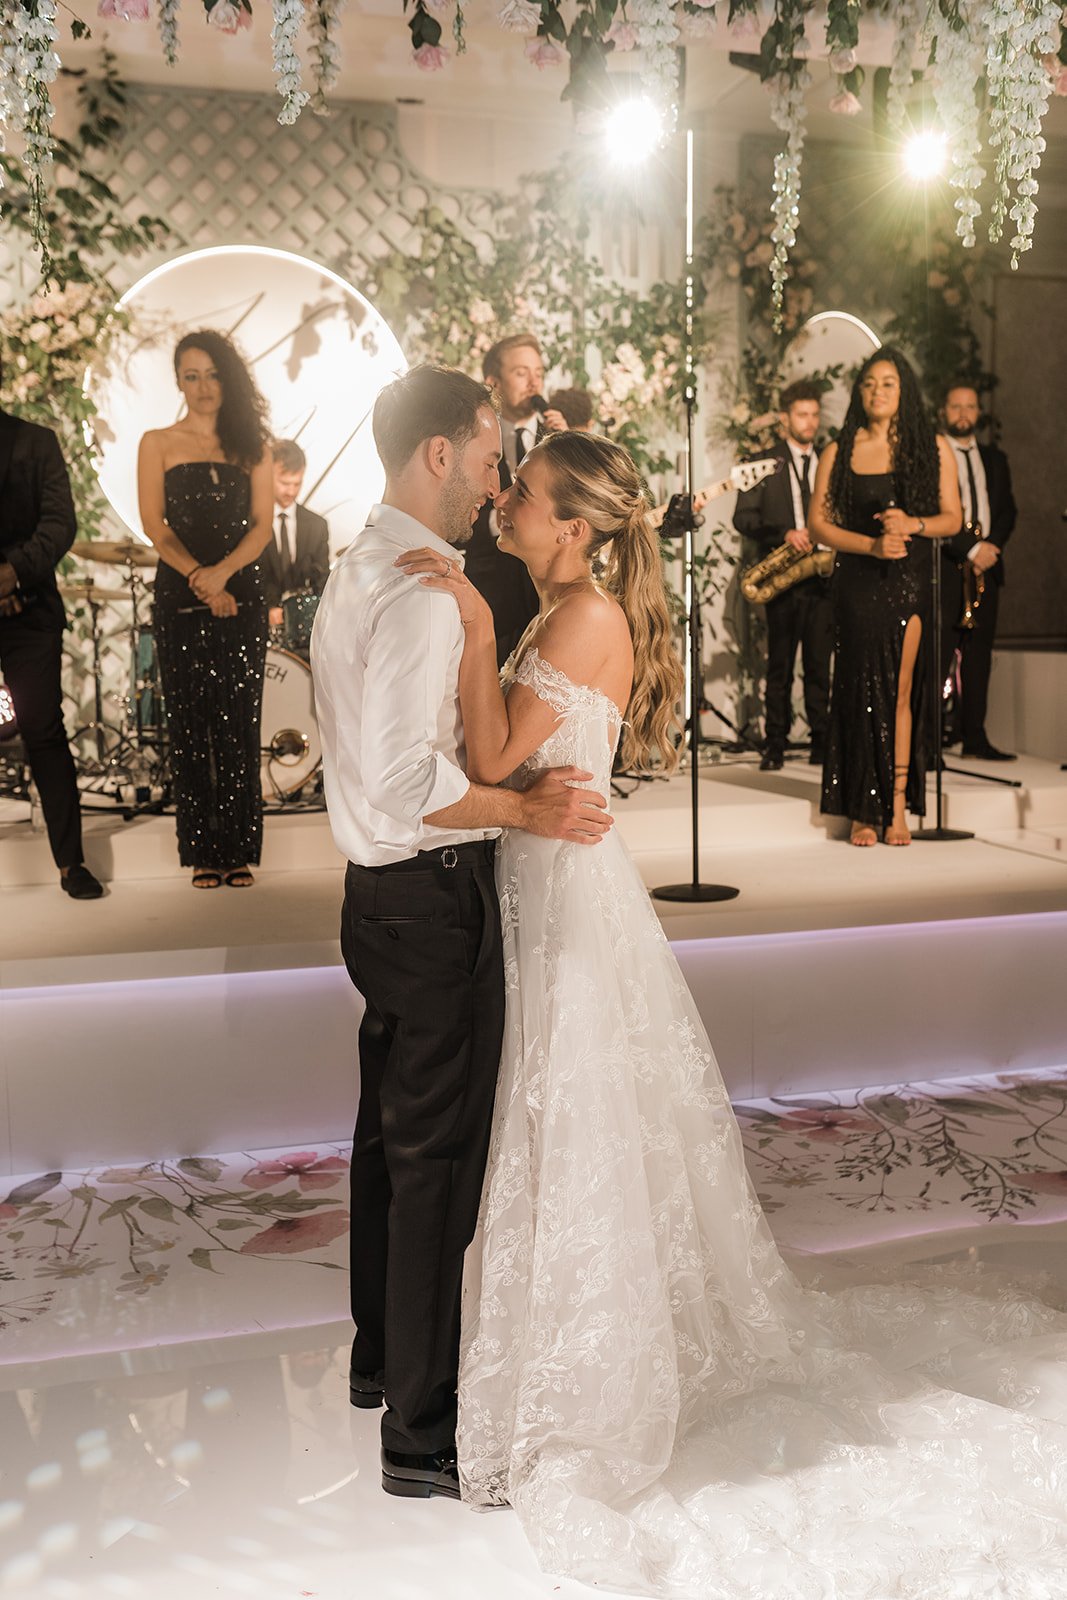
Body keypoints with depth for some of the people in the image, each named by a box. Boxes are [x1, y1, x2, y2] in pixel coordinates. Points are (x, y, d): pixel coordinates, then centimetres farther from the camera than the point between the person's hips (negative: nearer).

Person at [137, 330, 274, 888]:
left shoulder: (252, 446, 12)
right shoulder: (158, 443, 9)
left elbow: (262, 525, 4)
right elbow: (154, 523, 1)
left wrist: (223, 571, -14)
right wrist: (198, 578, -13)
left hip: (241, 594, 1)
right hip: (180, 597, -1)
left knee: (239, 722, -2)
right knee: (189, 722, -1)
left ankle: (237, 849, 3)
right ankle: (202, 850, 4)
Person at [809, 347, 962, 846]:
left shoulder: (933, 448, 8)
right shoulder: (839, 451, 7)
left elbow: (953, 518, 7)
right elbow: (818, 522, 3)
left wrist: (913, 524, -13)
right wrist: (872, 544, -11)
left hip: (912, 580, 0)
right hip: (858, 582, 0)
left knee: (902, 691, -2)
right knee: (862, 687, -3)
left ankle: (898, 809, 3)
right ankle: (863, 811, 3)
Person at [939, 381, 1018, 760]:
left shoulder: (994, 459, 20)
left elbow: (1007, 509, 13)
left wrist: (992, 545, -7)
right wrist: (970, 548, -15)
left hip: (986, 565, 6)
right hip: (943, 568, -5)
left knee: (979, 655, 6)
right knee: (936, 655, -9)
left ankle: (975, 738, 10)